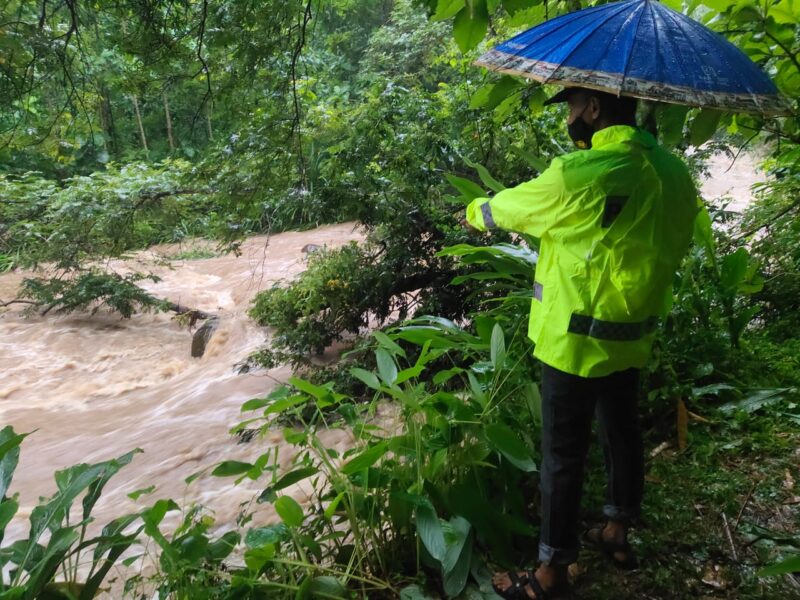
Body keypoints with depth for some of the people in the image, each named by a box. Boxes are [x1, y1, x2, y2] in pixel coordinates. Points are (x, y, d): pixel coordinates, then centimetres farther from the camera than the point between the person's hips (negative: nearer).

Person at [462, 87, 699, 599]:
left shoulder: (581, 176, -23)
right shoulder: (674, 173, -1)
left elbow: (505, 209, -8)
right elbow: (674, 248, 9)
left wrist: (475, 212, 14)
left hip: (576, 342, -7)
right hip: (635, 338, 8)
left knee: (564, 455, 5)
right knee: (622, 434, 22)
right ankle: (618, 534, 43)